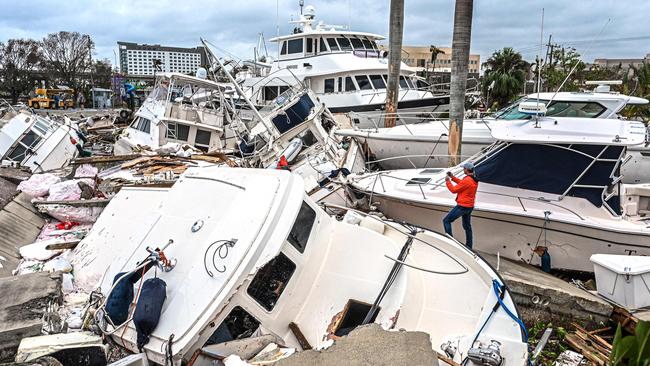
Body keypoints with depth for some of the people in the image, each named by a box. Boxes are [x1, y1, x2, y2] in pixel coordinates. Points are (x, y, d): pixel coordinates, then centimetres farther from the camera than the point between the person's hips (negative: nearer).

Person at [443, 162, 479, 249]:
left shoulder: (467, 180, -23)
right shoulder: (474, 180, 5)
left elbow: (454, 190, -15)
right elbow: (462, 184, 20)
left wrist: (448, 181, -2)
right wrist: (452, 177, 16)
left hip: (462, 206, -9)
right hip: (469, 206, 9)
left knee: (446, 221, -1)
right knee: (467, 226, 20)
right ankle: (469, 246, 28)